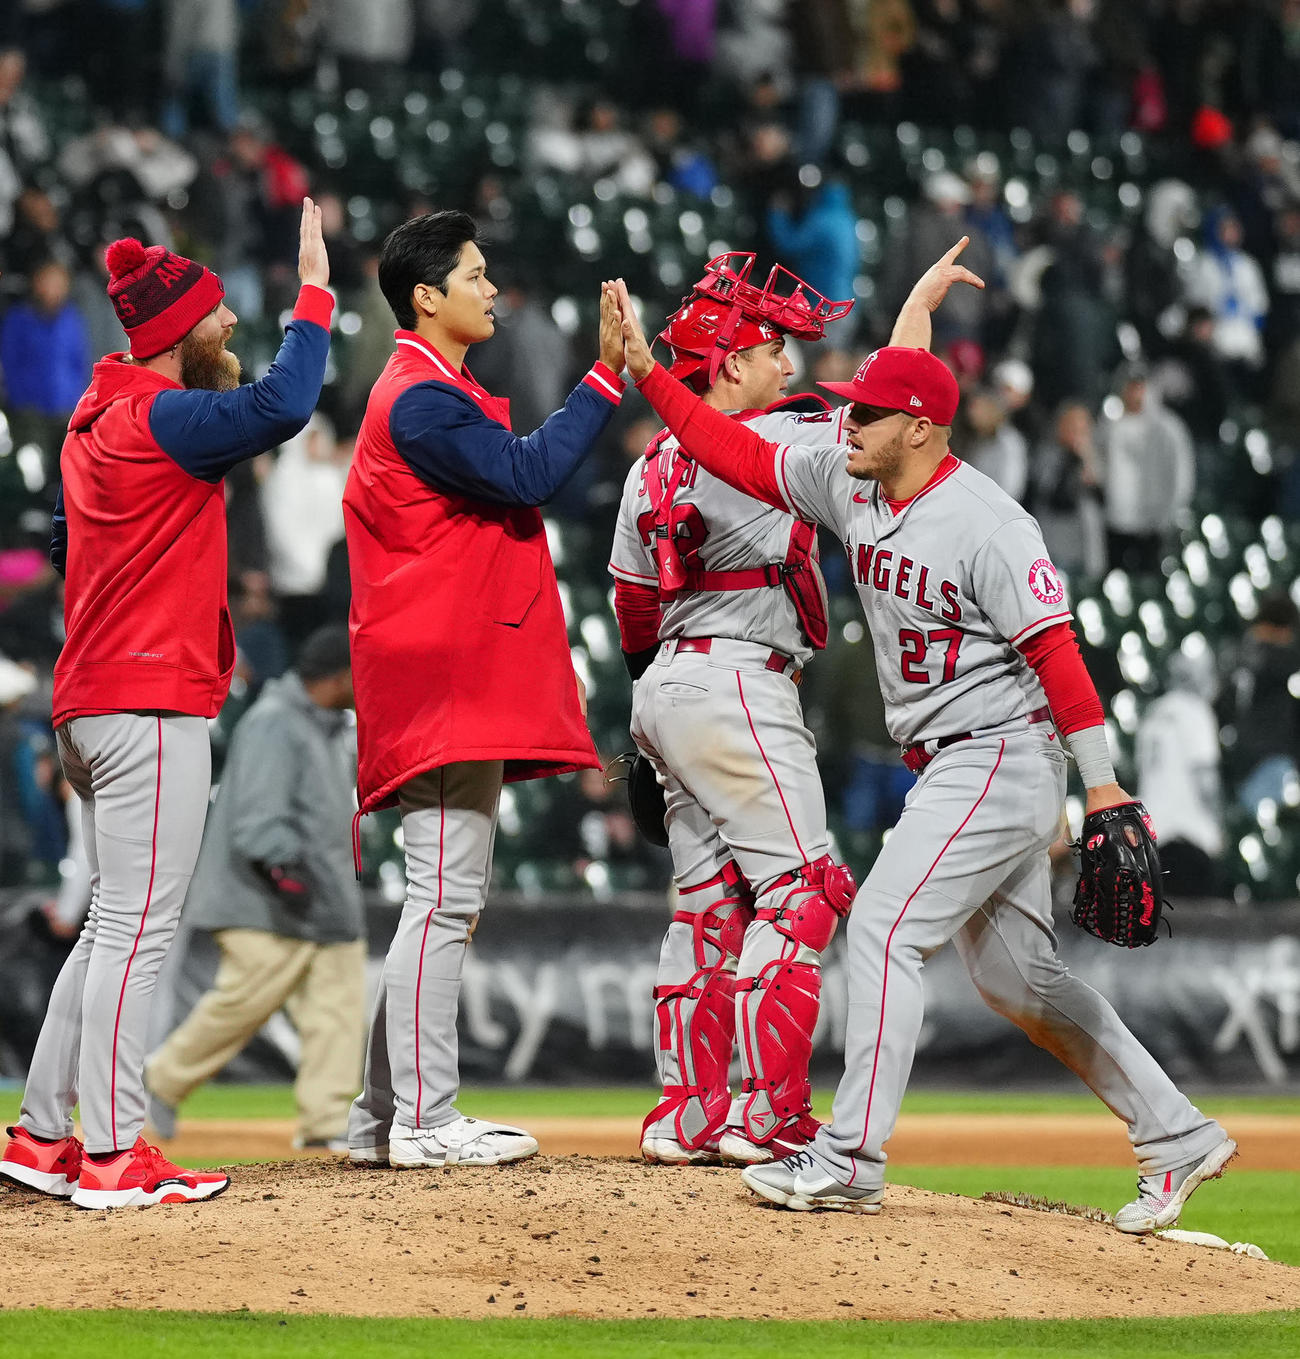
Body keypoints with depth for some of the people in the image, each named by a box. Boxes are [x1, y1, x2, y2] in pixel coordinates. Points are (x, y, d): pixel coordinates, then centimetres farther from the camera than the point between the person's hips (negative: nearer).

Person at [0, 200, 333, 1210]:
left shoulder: (96, 423, 16)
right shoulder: (161, 418, -14)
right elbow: (282, 407, -27)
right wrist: (314, 294, -18)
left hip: (91, 705, 10)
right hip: (153, 708, -10)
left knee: (117, 927, 15)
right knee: (138, 929, -9)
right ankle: (114, 1156, -10)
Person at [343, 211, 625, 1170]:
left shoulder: (440, 395, 23)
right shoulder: (422, 399, -12)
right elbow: (525, 476, -22)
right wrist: (606, 376, -21)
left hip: (465, 682, 11)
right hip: (445, 679, -11)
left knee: (450, 899, 12)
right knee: (446, 894, -11)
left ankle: (386, 1117, 14)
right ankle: (424, 1121, -11)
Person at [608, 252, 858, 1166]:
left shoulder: (653, 464, 14)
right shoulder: (774, 442, -9)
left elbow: (633, 602, 19)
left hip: (668, 687, 9)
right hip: (738, 686, -9)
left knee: (712, 903, 12)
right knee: (800, 892, -8)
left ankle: (688, 1113, 12)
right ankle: (766, 1114, -13)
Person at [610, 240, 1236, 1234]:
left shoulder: (987, 525, -18)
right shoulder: (852, 488, 6)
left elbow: (1055, 648, -20)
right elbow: (736, 453, 10)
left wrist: (1105, 787, -22)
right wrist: (648, 373, 0)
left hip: (1002, 759, -9)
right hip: (948, 770, 9)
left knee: (884, 929, -13)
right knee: (1014, 975, 10)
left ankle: (851, 1159, -10)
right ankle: (1177, 1135, 17)